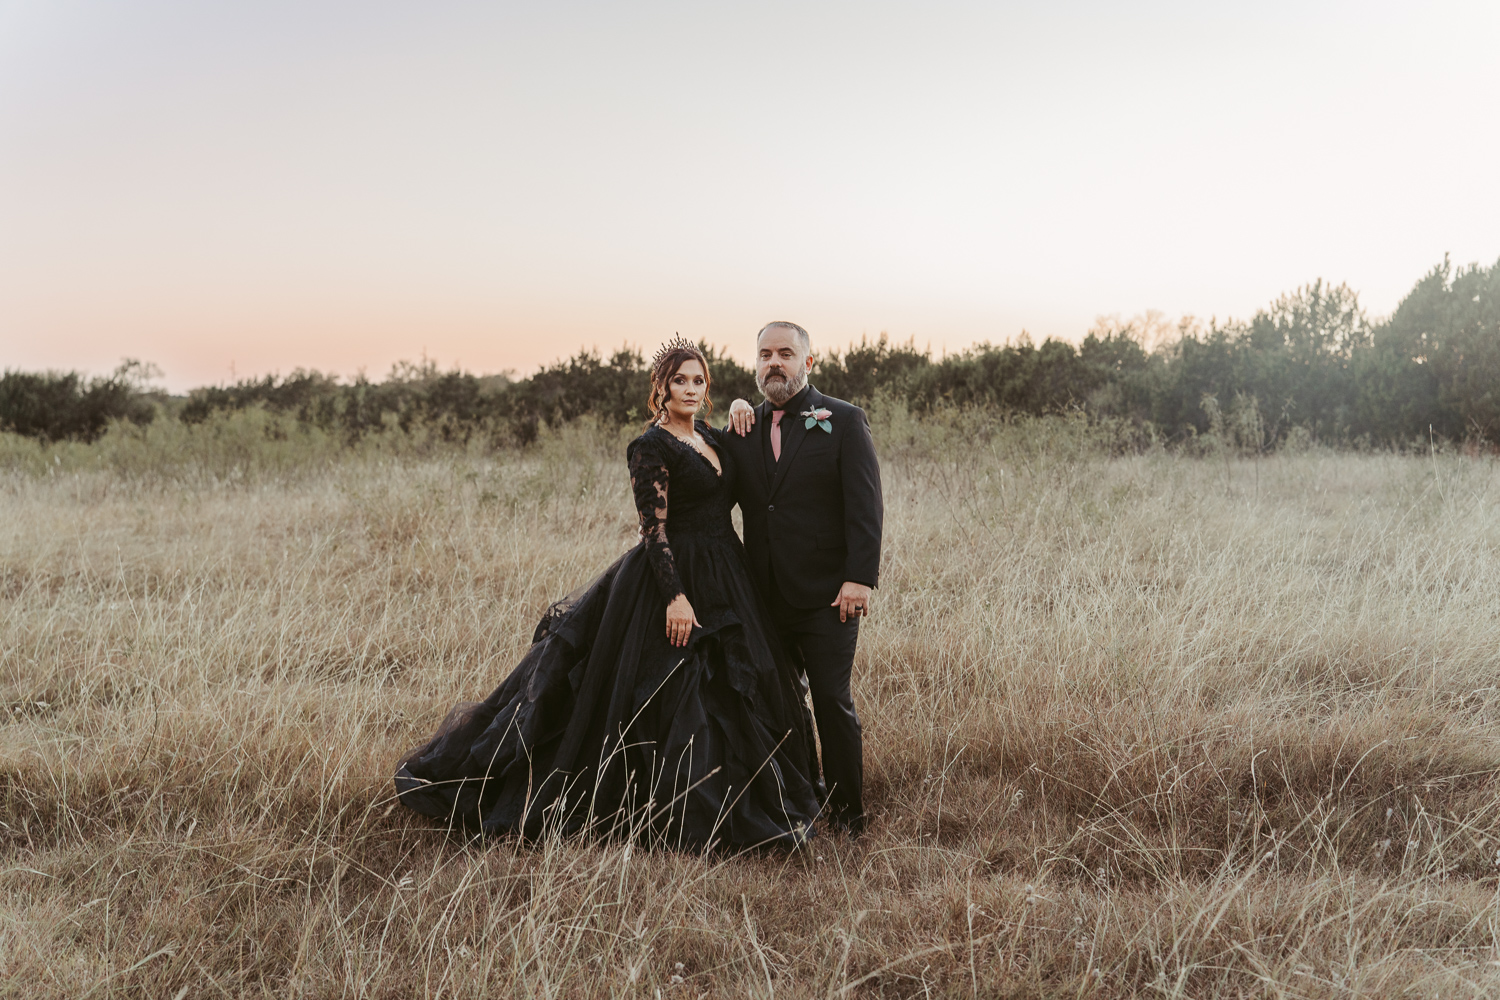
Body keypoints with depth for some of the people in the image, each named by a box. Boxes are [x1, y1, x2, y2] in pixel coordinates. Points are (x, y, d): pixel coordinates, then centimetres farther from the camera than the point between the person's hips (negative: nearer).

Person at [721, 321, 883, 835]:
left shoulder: (843, 421, -3)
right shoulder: (744, 426, 11)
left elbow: (866, 505, -9)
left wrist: (859, 578, -18)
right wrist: (733, 423, -3)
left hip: (827, 594, -5)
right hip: (766, 595, 5)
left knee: (833, 702, -3)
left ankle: (847, 813, 9)